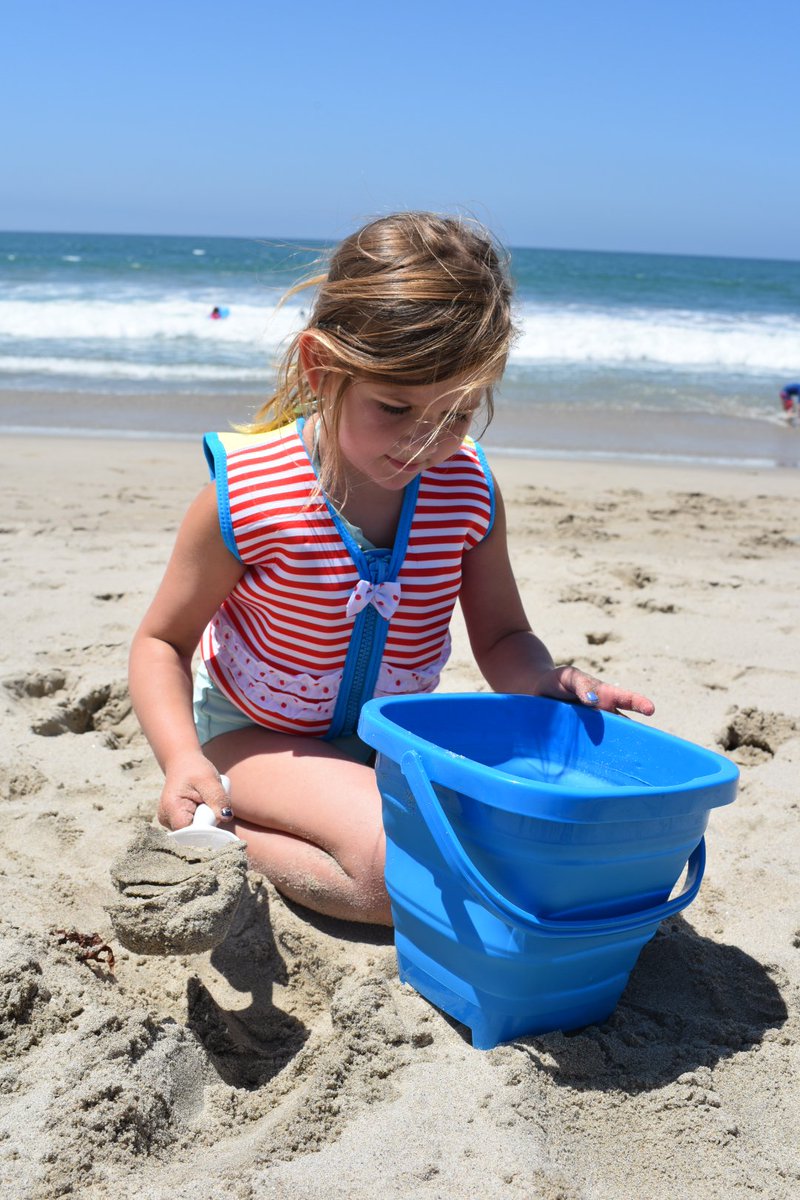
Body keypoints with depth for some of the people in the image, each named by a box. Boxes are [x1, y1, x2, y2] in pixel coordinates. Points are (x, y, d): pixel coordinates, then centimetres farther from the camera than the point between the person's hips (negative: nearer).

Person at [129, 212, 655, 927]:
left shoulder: (469, 491, -11)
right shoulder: (246, 493, -22)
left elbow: (501, 637, 1)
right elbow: (163, 640, -10)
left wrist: (547, 681, -22)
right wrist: (182, 759, -28)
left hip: (394, 734, 6)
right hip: (259, 735, -6)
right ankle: (227, 834, -6)